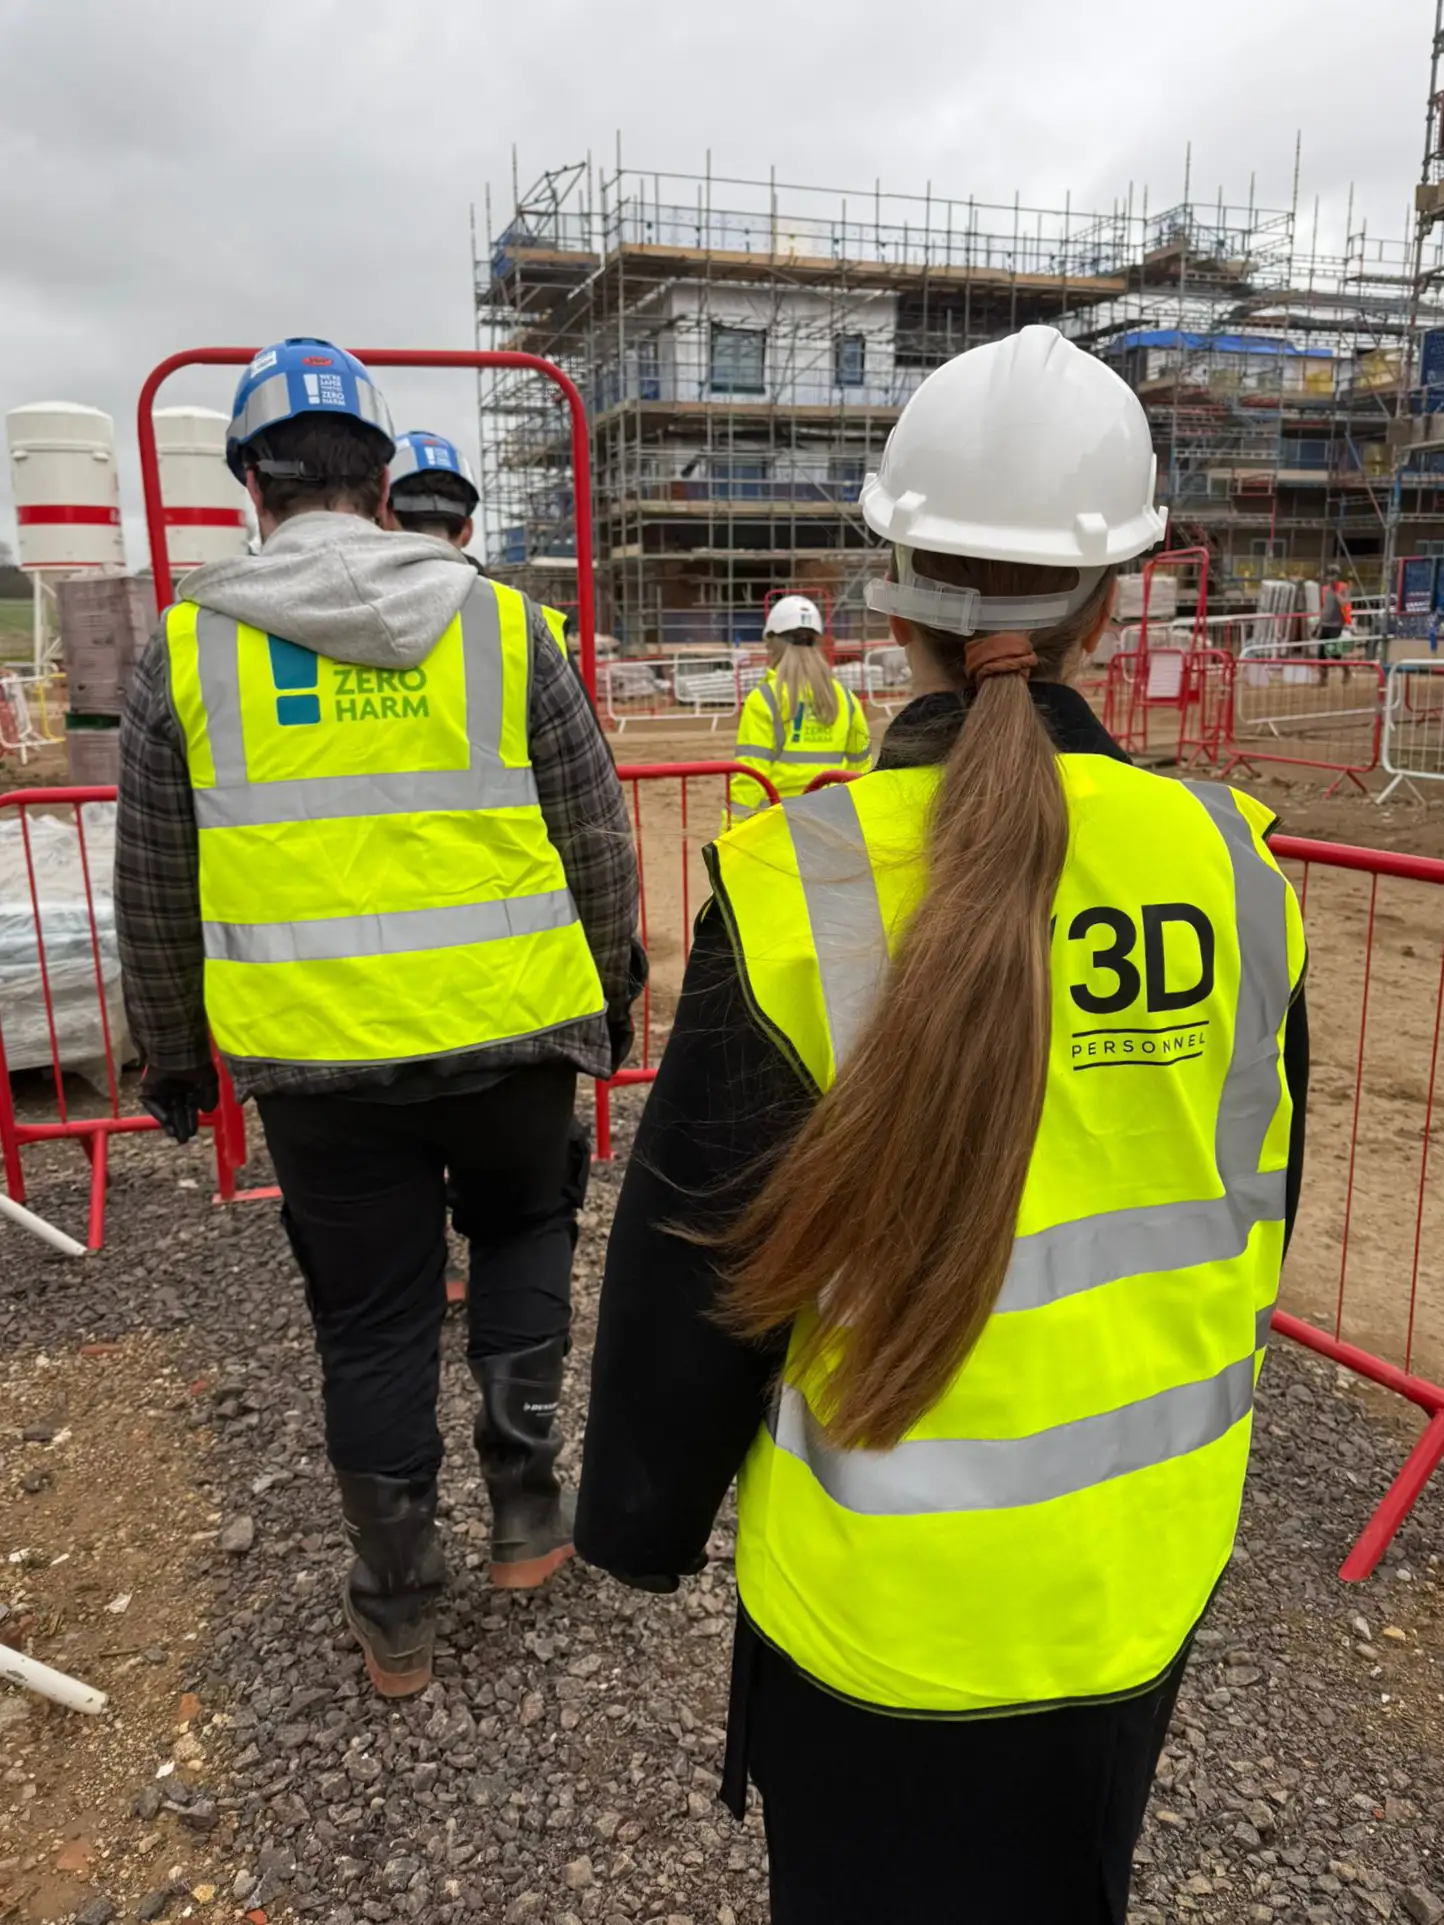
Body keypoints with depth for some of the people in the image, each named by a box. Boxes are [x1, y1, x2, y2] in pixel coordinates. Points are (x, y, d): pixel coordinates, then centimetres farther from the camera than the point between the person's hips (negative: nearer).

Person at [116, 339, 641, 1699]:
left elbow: (153, 892, 5)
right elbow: (595, 837, 4)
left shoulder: (188, 650, 0)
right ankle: (526, 1511, 28)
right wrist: (611, 987, 18)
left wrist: (171, 1055, 18)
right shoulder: (500, 622, -1)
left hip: (316, 1058, 0)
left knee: (370, 1323, 15)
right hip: (509, 1030, 0)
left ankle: (395, 1618, 31)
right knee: (523, 1232, 27)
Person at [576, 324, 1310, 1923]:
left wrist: (642, 1514, 3)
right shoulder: (1228, 862, -11)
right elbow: (1254, 1211, 2)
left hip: (887, 1589, -3)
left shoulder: (801, 884, -23)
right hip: (1147, 1563, 4)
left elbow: (701, 1257, -15)